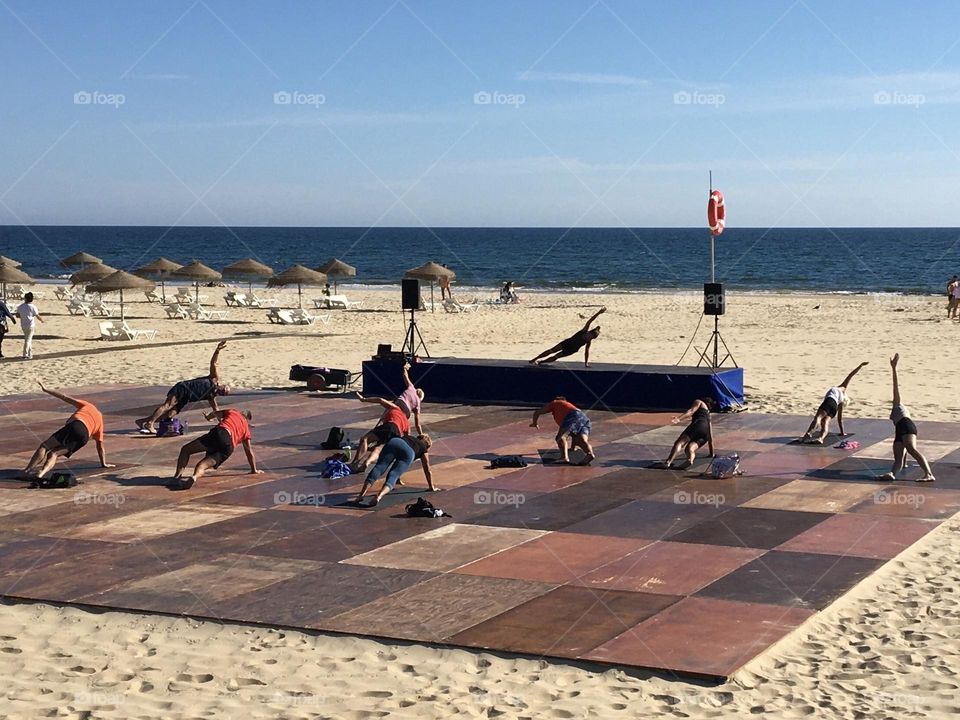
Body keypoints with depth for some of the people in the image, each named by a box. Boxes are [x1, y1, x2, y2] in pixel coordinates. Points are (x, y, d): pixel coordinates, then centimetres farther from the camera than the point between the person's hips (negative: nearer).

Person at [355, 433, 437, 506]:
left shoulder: (408, 437, 48)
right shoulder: (423, 449, 36)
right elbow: (427, 470, 38)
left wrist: (397, 479, 64)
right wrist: (432, 487, 49)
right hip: (408, 452, -3)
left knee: (379, 467, -15)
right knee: (392, 476, -15)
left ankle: (362, 494, -37)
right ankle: (379, 496, -44)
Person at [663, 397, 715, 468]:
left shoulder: (699, 402, 27)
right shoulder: (708, 415, 42)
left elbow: (691, 411, 3)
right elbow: (710, 438, 40)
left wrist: (678, 418, -11)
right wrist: (712, 453, 44)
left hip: (699, 424, -6)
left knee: (679, 442, -18)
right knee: (689, 448, -7)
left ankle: (668, 462, -44)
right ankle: (691, 459, -45)